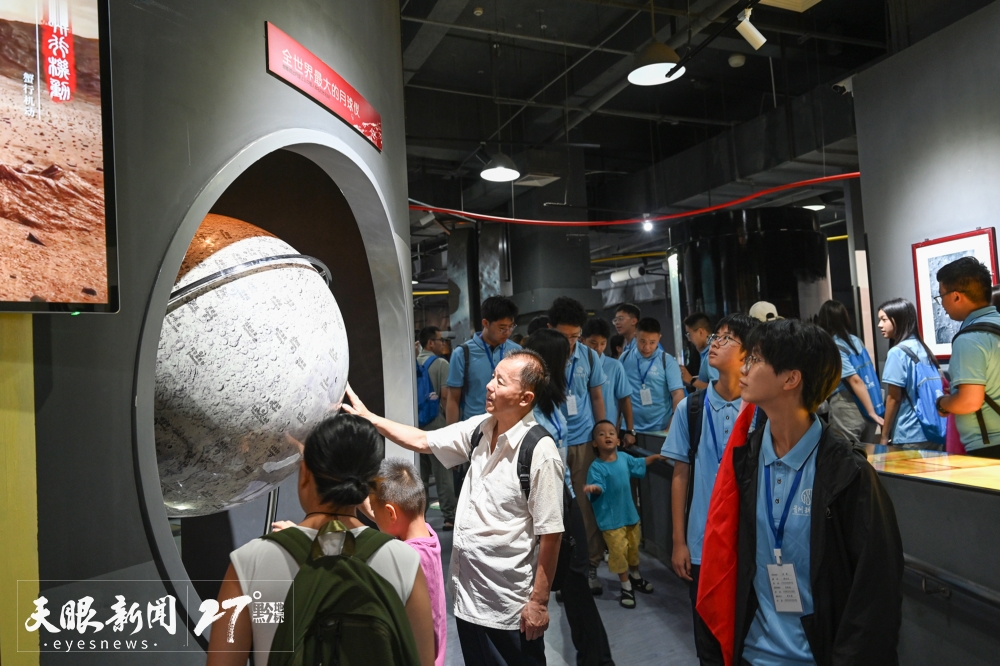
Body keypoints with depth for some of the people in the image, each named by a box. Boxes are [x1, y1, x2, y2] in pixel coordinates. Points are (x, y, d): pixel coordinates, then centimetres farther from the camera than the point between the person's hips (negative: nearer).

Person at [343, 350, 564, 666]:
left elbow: (550, 534, -19)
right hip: (467, 591, 7)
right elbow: (423, 441, 9)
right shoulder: (478, 429, -3)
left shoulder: (540, 452, -23)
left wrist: (539, 602, -14)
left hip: (508, 603, -7)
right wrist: (369, 417, 6)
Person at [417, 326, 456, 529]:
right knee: (443, 473, -1)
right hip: (436, 423, -6)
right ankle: (449, 518, 2)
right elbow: (446, 395, -15)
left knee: (420, 473, 14)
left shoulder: (413, 364, 9)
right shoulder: (441, 364, -10)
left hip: (416, 424, 6)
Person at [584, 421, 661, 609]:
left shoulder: (624, 458, -1)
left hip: (630, 513, 6)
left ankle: (635, 576, 45)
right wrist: (593, 487, -55)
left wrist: (655, 457, 21)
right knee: (619, 551, -1)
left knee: (634, 547, 22)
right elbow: (598, 486, -33)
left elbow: (638, 464, 19)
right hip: (611, 518, -6)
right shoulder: (596, 467, -20)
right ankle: (626, 587, 18)